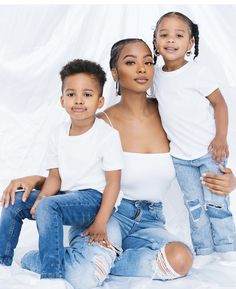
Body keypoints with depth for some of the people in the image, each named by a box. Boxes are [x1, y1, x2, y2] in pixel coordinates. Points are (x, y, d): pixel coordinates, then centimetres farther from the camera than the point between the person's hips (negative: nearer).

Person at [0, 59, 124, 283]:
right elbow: (55, 176, 7)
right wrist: (42, 196, -16)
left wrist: (100, 223, -19)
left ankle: (52, 275, -29)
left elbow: (113, 182, -13)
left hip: (92, 197, -7)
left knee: (48, 207, -31)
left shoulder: (108, 135, -13)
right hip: (64, 195, 7)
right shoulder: (58, 134, 6)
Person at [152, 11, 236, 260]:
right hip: (180, 156, 4)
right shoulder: (156, 76, 4)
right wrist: (169, 140, 11)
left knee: (216, 204, -1)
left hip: (209, 151, -4)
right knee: (194, 207, 8)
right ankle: (204, 254, 17)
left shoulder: (197, 72, -10)